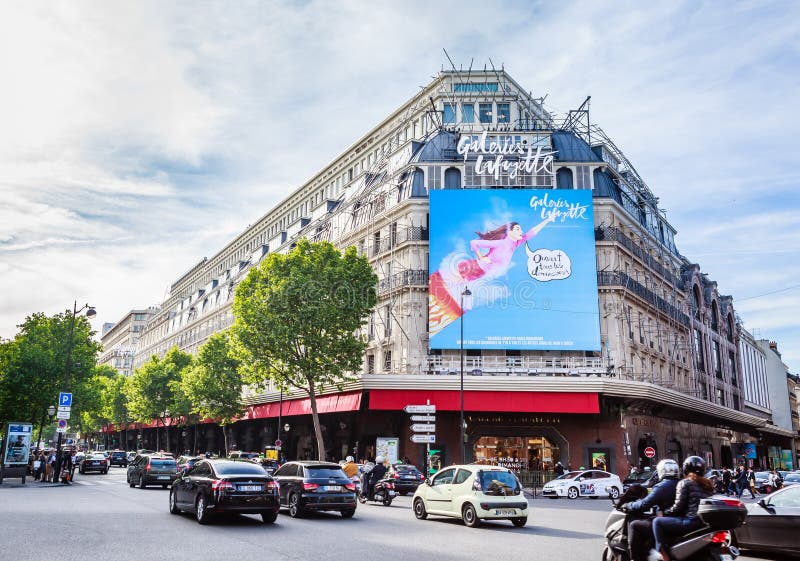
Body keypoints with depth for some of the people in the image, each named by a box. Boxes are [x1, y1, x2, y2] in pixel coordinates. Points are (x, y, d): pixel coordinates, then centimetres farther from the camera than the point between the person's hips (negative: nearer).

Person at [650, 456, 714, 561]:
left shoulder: (684, 483, -5)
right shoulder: (708, 484, 16)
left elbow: (678, 507, -9)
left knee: (657, 521, 0)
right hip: (706, 522, 8)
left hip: (691, 522, -8)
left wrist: (665, 512, 5)